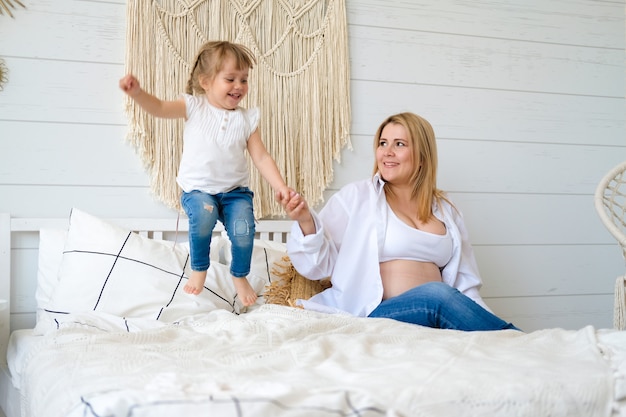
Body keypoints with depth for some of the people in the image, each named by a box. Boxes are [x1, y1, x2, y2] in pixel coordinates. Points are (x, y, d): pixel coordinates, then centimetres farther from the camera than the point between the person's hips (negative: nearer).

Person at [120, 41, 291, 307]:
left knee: (243, 230, -22)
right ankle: (199, 269, -3)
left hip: (235, 190, 2)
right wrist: (137, 93, -37)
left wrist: (280, 186, -13)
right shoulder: (194, 107, -2)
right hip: (198, 189, -1)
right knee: (203, 214, -32)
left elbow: (261, 157, 0)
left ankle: (240, 277, 11)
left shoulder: (247, 119, 2)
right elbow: (159, 108, -16)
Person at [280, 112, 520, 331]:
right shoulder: (356, 196, 7)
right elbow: (321, 265, 2)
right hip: (377, 315, -3)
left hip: (439, 317, 3)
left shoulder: (445, 211, 18)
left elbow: (464, 285, 16)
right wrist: (306, 222, -17)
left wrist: (486, 319, -3)